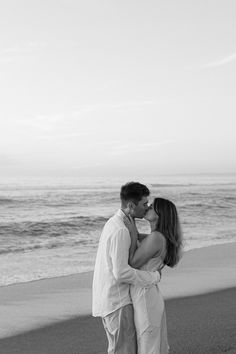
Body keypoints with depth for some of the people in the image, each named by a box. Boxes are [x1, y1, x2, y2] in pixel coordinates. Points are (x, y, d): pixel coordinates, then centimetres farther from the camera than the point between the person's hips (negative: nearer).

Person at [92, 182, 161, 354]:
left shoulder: (114, 223, 11)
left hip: (107, 298, 10)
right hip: (117, 301, -10)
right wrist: (154, 276, -15)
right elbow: (122, 273, -25)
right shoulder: (120, 231, -22)